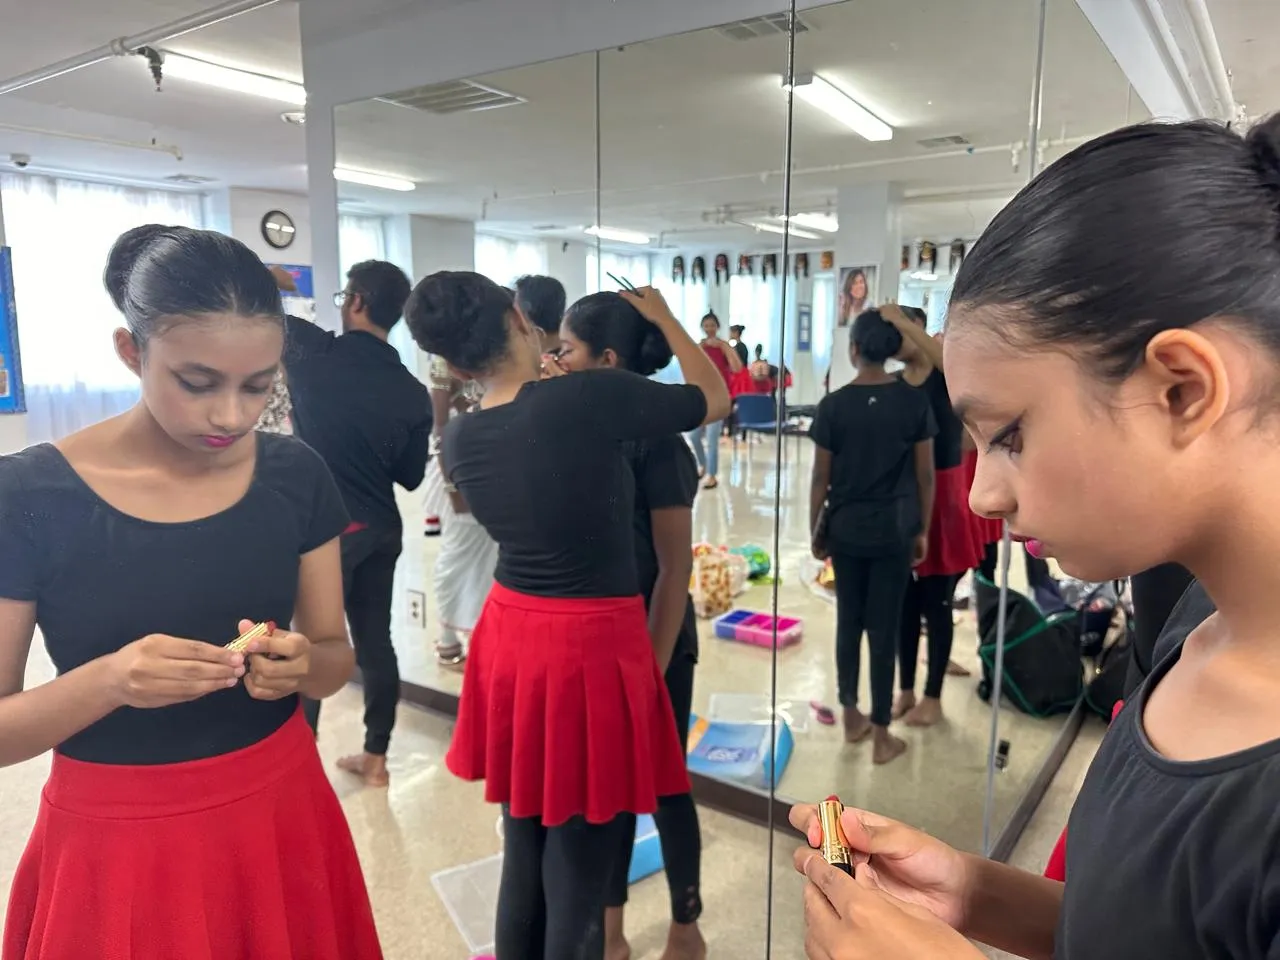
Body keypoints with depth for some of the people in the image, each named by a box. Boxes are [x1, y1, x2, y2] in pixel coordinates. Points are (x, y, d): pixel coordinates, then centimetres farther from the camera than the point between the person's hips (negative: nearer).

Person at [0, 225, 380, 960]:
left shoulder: (296, 475, -6)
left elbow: (338, 657, 1)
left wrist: (303, 663, -21)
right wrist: (107, 680, -29)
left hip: (281, 815, 3)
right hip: (115, 846, -2)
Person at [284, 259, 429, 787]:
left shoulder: (317, 353, -10)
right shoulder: (413, 392, 0)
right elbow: (411, 475, 7)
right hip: (382, 528, 4)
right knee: (375, 640, 12)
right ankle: (375, 757, 22)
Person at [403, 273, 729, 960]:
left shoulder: (458, 440, 1)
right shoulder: (592, 397, -16)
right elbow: (715, 401, 0)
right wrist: (665, 317, 14)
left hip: (511, 641, 6)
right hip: (592, 647, -6)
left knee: (523, 859, 21)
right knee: (576, 876, 8)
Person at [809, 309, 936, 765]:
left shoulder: (833, 405, -9)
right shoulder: (914, 401, -6)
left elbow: (821, 478, -5)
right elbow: (925, 474, -2)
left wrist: (815, 528, 7)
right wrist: (923, 530, 9)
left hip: (846, 527, 0)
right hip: (894, 528, 0)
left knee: (849, 621, 15)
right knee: (884, 627, 6)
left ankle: (851, 718, 28)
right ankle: (881, 736, 15)